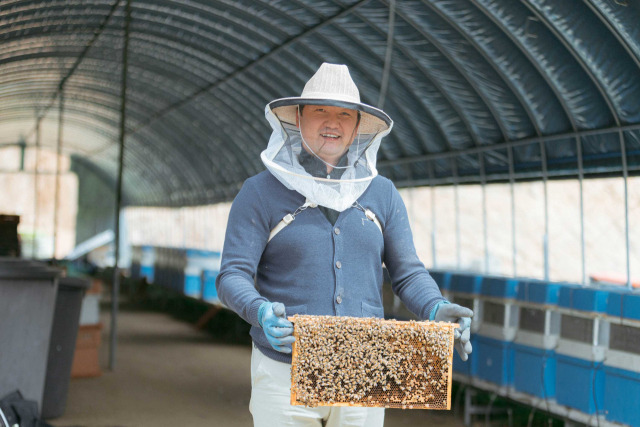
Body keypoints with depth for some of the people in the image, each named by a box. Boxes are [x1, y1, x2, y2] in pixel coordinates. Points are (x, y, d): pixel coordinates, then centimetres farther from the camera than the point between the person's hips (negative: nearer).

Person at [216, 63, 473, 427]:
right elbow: (233, 276, -6)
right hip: (285, 373, -3)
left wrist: (435, 309, -12)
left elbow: (408, 273, 9)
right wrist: (259, 311, -27)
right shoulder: (261, 192, 0)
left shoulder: (382, 193, 10)